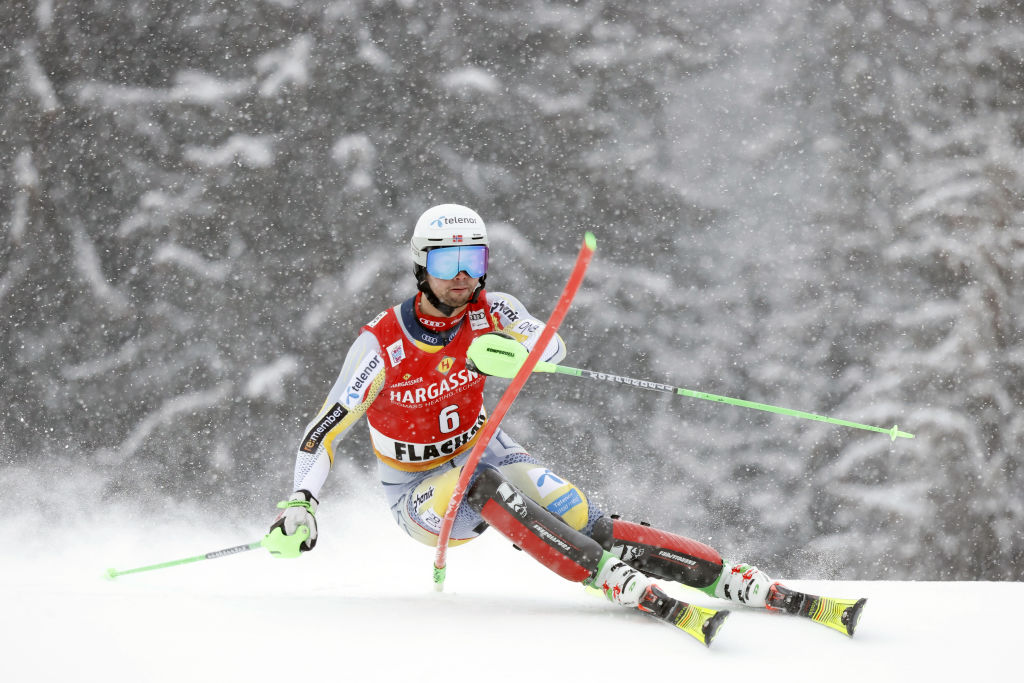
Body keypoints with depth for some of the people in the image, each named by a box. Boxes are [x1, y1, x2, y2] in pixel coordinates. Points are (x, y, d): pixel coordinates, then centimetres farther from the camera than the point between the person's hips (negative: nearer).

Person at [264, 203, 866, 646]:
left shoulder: (490, 313, -10)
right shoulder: (382, 345, -20)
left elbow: (551, 347, -28)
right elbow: (326, 431, -16)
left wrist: (509, 351, -49)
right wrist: (300, 506, -29)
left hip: (484, 450, 4)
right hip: (422, 494, -3)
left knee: (591, 527, -17)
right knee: (482, 485, -38)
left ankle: (782, 596, -24)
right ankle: (643, 596, -46)